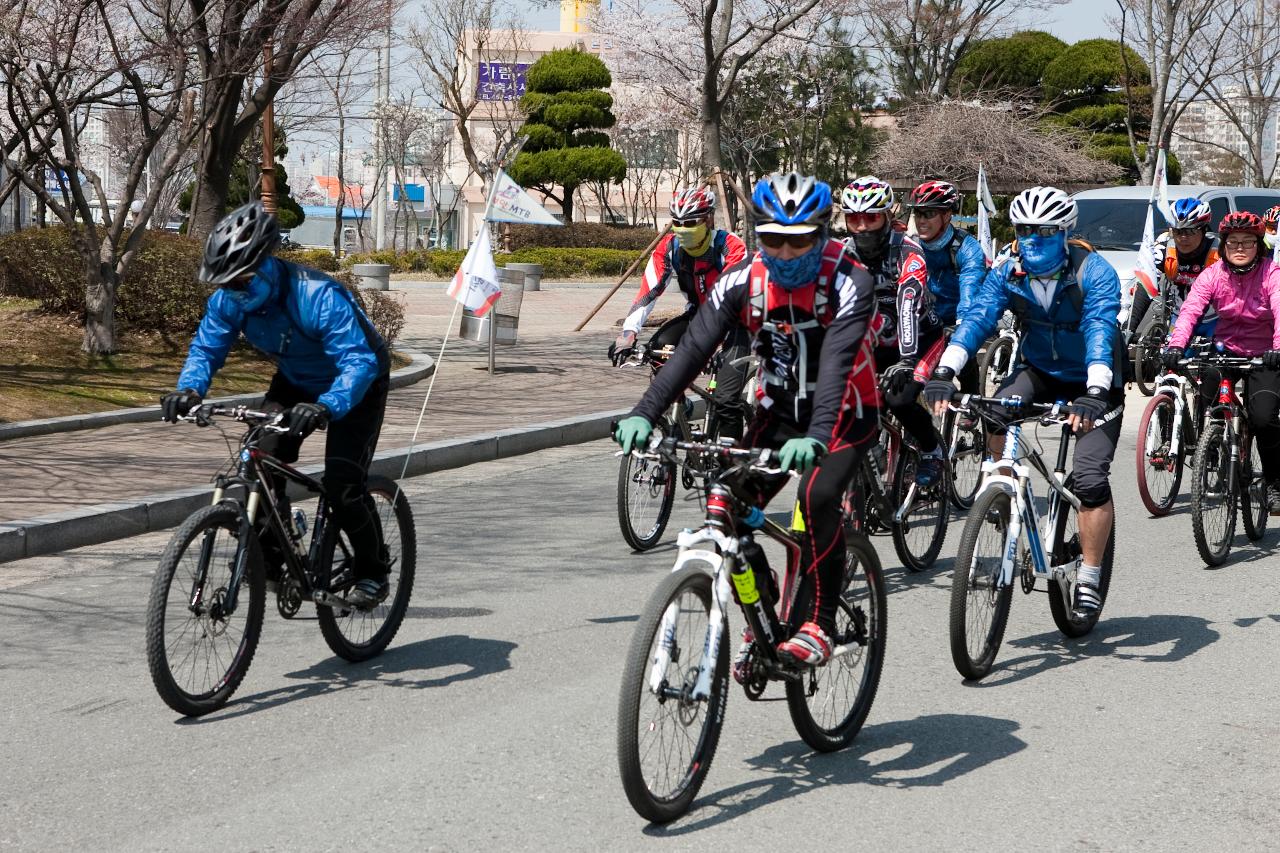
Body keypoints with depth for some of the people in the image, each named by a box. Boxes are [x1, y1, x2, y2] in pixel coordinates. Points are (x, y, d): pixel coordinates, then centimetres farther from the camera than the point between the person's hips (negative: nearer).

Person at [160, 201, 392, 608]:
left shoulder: (317, 296, -40)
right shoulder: (229, 299, -20)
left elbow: (360, 362, -46)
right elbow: (206, 347, -12)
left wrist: (326, 407, -62)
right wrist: (189, 390, -34)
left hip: (357, 384, -6)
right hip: (296, 382, 6)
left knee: (342, 484, -16)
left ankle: (372, 573, 5)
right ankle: (268, 555, 5)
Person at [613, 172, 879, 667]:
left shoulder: (849, 283, -24)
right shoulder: (743, 281, -13)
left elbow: (836, 363, -37)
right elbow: (693, 349, -20)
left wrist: (815, 436, -52)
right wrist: (644, 413, -34)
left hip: (844, 414, -4)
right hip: (778, 412, 4)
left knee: (818, 497, -30)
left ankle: (817, 626, -19)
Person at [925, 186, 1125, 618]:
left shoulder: (1095, 273, -23)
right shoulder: (1008, 273, -12)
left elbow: (1100, 332, -37)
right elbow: (976, 318, -25)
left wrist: (1095, 393, -52)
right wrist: (943, 372, -41)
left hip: (1093, 382, -3)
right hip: (1039, 371, 3)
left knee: (1090, 478, -16)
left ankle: (1089, 578, -2)